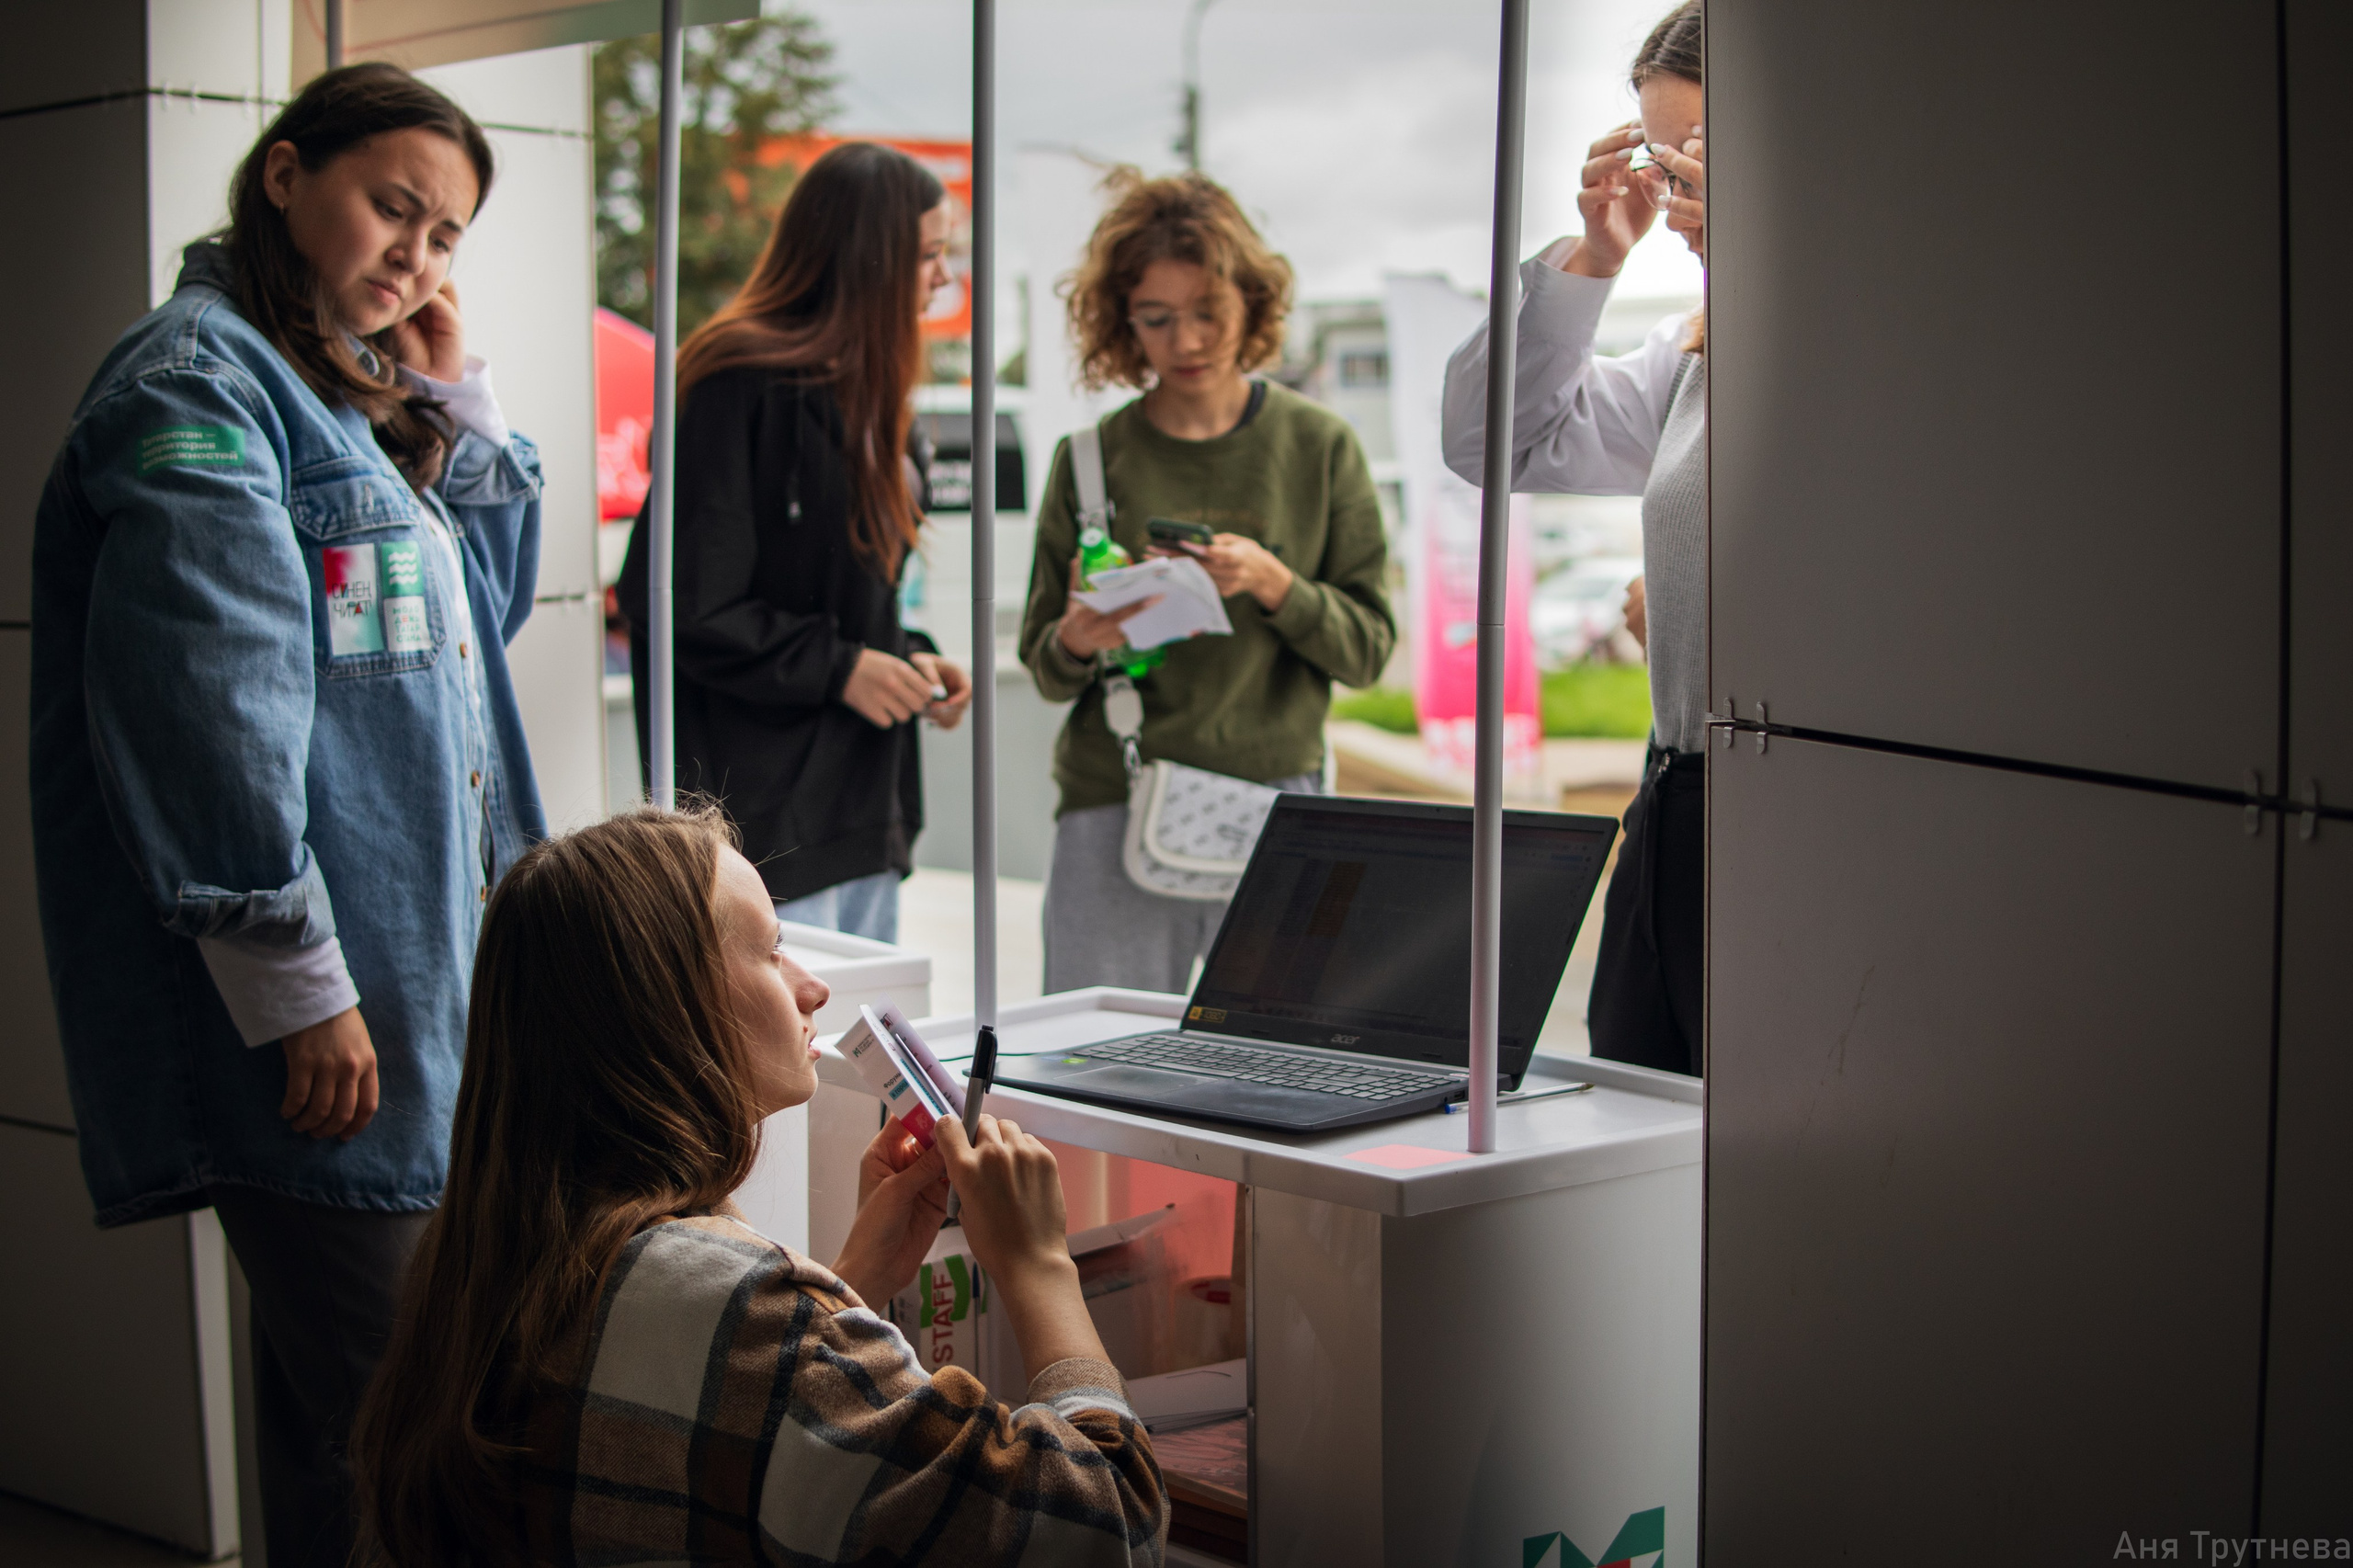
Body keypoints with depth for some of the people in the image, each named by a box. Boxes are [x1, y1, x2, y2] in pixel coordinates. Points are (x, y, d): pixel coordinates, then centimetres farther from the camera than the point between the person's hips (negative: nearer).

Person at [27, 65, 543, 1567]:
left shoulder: (347, 394, 19)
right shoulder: (199, 383, -9)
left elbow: (496, 598, 27)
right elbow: (206, 708, -18)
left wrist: (454, 395, 14)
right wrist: (298, 987, -20)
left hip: (415, 987, 10)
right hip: (325, 1027, -9)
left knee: (346, 1404, 15)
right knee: (375, 1429, -7)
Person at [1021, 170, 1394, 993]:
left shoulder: (1320, 446, 4)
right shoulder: (1093, 459, 3)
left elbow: (1368, 648, 3)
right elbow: (1044, 671, 7)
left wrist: (1273, 584, -13)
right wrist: (1076, 641, -16)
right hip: (1113, 811, 0)